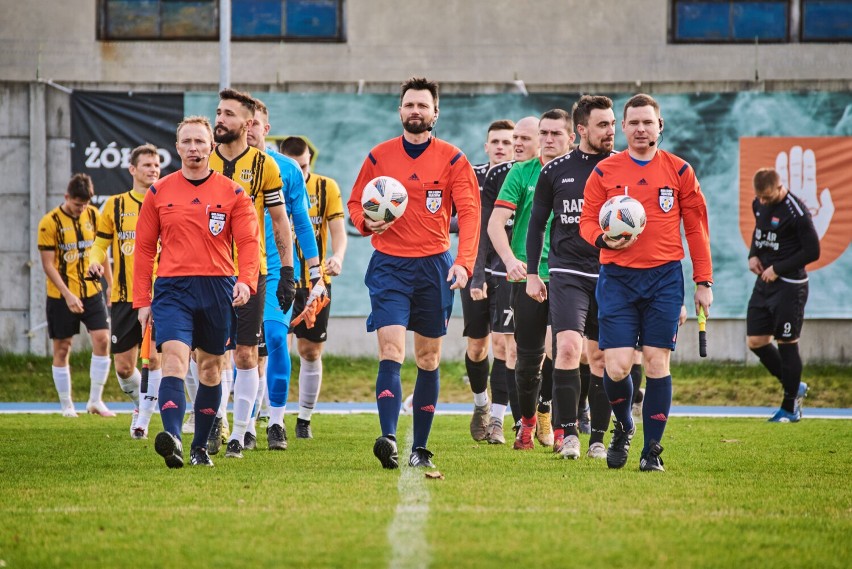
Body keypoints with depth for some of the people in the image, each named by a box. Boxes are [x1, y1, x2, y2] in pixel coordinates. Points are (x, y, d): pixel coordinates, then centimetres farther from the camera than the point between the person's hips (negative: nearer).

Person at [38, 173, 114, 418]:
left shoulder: (93, 215, 4)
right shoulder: (50, 223, -11)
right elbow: (48, 264, -12)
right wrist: (67, 295, -19)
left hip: (91, 291, 4)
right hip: (61, 296, -4)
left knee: (102, 339, -9)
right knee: (62, 349, 3)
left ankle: (95, 400, 1)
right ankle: (66, 405, 14)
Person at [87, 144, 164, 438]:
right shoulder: (116, 204, 6)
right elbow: (101, 241, 13)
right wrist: (95, 259, -9)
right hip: (124, 295, 2)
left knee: (155, 357, -13)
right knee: (123, 366, 2)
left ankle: (143, 419, -1)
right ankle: (140, 403, 32)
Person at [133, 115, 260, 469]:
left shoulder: (232, 193, 5)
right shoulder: (159, 193, 7)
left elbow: (248, 241, -2)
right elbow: (144, 248, 10)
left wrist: (246, 281, -20)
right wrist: (142, 300, 6)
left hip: (217, 289, 1)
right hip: (172, 289, -1)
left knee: (210, 367, 10)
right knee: (175, 357, -20)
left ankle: (200, 447, 21)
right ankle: (172, 437, -37)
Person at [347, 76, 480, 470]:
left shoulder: (452, 160, 1)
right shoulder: (378, 157, 5)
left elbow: (469, 212, -6)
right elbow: (355, 203, 13)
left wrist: (464, 262, -20)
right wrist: (366, 222, -11)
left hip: (434, 267, 1)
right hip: (389, 265, -1)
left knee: (428, 358, 7)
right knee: (391, 350, -15)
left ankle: (420, 448, 14)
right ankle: (388, 438, -28)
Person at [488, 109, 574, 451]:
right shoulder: (522, 173, 4)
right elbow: (496, 223, -2)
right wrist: (510, 259, -18)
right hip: (528, 275, 0)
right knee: (529, 357, 2)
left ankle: (546, 410, 12)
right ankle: (527, 420, 23)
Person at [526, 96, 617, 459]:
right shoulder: (555, 171, 4)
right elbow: (537, 223, 12)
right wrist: (531, 273, 7)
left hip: (611, 275, 1)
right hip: (568, 273, -1)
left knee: (601, 357, 5)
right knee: (568, 347, -18)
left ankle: (598, 439, 13)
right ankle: (568, 433, -13)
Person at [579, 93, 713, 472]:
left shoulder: (679, 171, 5)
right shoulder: (604, 172, 5)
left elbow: (696, 228, 8)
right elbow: (587, 221, 7)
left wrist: (704, 283, 5)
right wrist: (603, 239, -16)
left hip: (664, 277, 0)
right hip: (617, 277, 0)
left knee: (657, 363, -3)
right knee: (617, 366, -9)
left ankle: (652, 449, 7)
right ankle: (623, 427, 19)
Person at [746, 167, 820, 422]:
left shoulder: (796, 212, -18)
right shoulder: (759, 205, 6)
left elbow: (812, 251, -17)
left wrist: (778, 269, -16)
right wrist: (753, 255, 4)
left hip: (789, 285, -8)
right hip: (764, 284, 8)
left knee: (787, 344, -1)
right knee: (755, 341, 5)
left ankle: (790, 408, 9)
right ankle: (794, 387, 24)